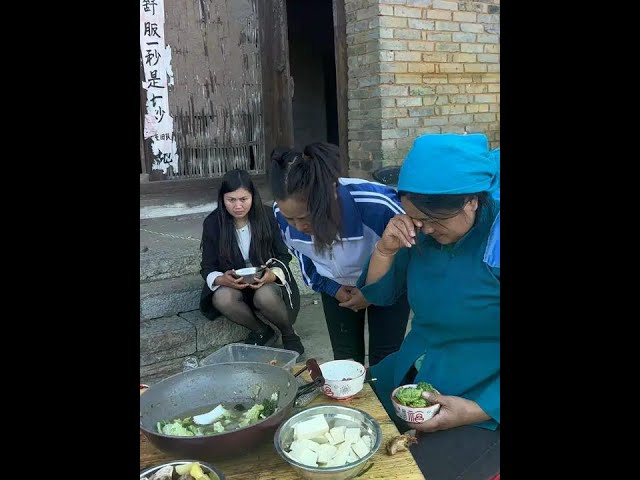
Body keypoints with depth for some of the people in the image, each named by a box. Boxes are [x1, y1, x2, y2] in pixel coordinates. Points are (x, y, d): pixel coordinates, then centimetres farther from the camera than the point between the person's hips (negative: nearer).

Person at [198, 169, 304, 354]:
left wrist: (273, 274, -26)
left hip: (267, 278, -1)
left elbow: (283, 255, -3)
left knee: (265, 297, -36)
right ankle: (262, 331, -4)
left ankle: (288, 334, -2)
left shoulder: (268, 215, -11)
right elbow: (207, 267, -3)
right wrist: (222, 280, -28)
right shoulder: (212, 223, -8)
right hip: (231, 283, 2)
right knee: (222, 299, -33)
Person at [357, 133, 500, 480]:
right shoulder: (424, 232, -2)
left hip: (484, 403, -6)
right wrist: (385, 250, -11)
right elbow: (380, 295, 7)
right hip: (409, 377, 6)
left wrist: (477, 410, -24)